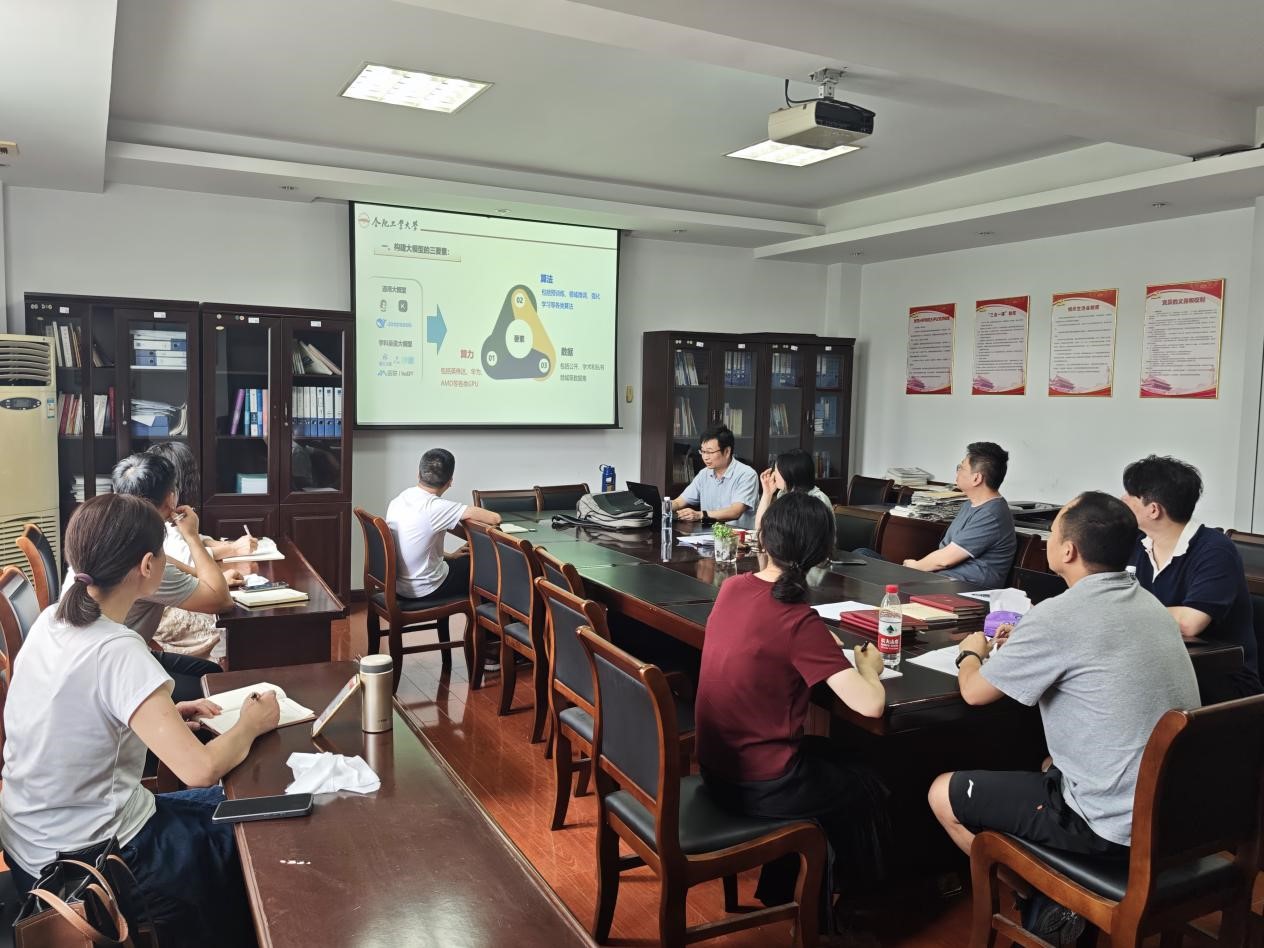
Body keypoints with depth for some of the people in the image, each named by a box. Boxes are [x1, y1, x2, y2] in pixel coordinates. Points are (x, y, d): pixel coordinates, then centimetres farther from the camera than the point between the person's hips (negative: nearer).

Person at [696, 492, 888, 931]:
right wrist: (867, 667, -4)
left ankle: (781, 889, 40)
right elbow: (870, 705, -24)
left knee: (827, 754, 30)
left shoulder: (732, 587, -3)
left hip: (716, 766, 7)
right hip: (758, 784, -6)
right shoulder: (800, 621, -23)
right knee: (866, 790, 20)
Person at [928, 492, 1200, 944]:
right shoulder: (1148, 604, 4)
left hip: (1115, 826, -8)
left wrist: (971, 653, 11)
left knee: (943, 793, 7)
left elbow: (974, 691, -9)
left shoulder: (1059, 615, -21)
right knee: (1050, 764, 34)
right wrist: (1020, 646, 18)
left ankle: (1043, 899, 14)